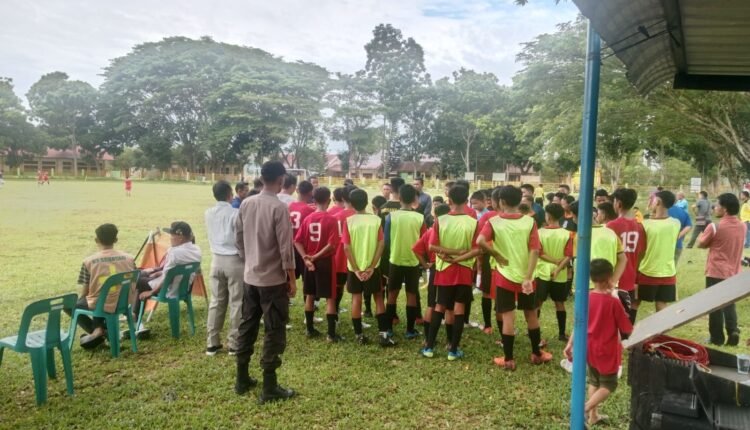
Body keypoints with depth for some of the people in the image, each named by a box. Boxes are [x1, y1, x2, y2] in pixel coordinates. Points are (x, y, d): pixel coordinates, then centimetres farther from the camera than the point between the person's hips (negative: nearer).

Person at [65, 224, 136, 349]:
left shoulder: (89, 261, -10)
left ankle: (96, 330, 7)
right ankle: (102, 328, 21)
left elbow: (84, 292, -3)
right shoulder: (129, 258, -4)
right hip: (122, 303, 4)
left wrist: (82, 301, 19)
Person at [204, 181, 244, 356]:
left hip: (217, 259, 6)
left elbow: (211, 236, 13)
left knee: (216, 301, 12)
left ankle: (212, 343, 16)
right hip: (234, 260, -6)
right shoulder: (235, 213, -12)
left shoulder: (208, 214, 5)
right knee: (236, 303, 2)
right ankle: (234, 343, 7)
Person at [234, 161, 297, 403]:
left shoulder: (246, 204, 4)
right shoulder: (279, 207, -17)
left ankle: (242, 380, 27)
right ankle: (269, 388, 7)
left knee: (247, 327, 16)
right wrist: (292, 279, -8)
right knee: (275, 332, 1)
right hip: (274, 279, -7)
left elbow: (240, 239, 11)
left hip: (250, 277, 7)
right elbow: (285, 247, -17)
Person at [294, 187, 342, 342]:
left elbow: (297, 241, -1)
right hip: (325, 262, -5)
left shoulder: (308, 218, 3)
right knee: (330, 298, 1)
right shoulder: (331, 219, -12)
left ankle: (310, 329, 22)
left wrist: (306, 258, -7)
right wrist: (316, 256, -12)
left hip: (309, 262, 5)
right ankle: (331, 334, 1)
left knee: (310, 296, 15)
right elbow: (331, 244, -20)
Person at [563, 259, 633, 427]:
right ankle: (585, 409, -7)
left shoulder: (586, 298, -5)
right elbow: (626, 330, -12)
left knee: (594, 381, 21)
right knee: (609, 385, 10)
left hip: (589, 348, 5)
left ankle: (593, 415, 27)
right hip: (607, 350, -5)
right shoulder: (614, 301, -19)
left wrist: (570, 344, 7)